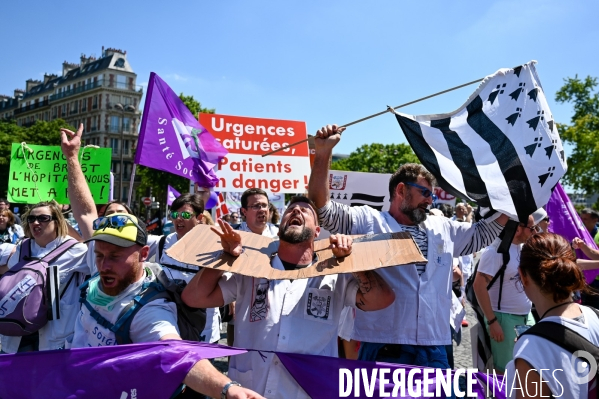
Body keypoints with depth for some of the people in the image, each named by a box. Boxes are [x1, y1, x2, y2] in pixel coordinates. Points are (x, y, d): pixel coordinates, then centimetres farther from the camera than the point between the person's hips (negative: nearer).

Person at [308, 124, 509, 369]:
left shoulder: (444, 229, 18)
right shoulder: (368, 222, 1)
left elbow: (484, 233, 28)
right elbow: (321, 206, -7)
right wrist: (323, 153, -17)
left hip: (434, 351, 5)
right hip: (382, 348, -5)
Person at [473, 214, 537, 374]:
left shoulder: (524, 247, 5)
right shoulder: (496, 251, -18)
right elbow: (479, 286, -20)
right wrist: (492, 321, -20)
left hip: (527, 316, 7)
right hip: (505, 318, -7)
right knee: (504, 369, 4)